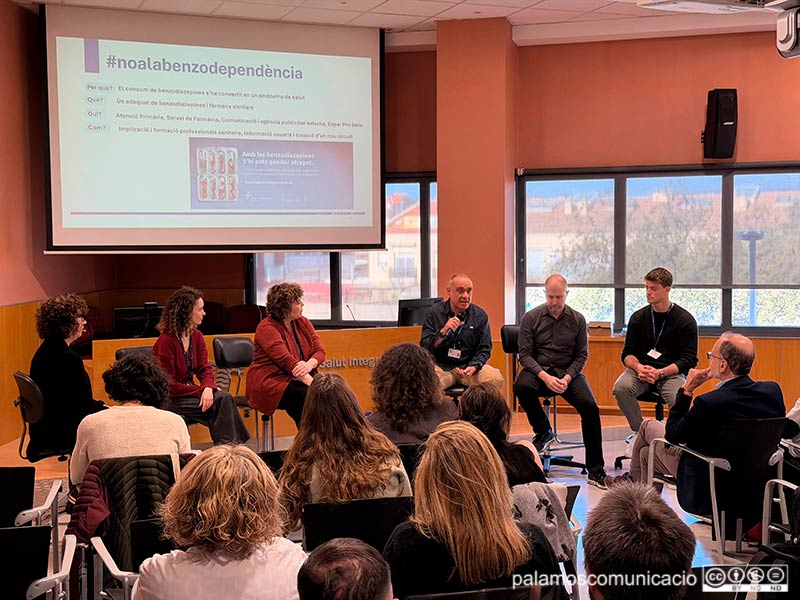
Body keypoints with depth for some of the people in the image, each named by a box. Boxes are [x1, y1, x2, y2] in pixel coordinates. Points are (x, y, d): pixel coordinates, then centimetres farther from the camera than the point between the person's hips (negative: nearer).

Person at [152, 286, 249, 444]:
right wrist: (201, 391, -17)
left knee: (224, 398, -20)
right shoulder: (165, 342, -17)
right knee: (219, 402, -22)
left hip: (190, 392, 7)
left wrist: (208, 388, -20)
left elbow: (205, 368, 2)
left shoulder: (197, 336, 6)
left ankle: (229, 446, -21)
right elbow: (169, 385, -16)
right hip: (170, 400, -7)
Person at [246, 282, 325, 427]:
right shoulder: (267, 328, -12)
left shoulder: (303, 323, 10)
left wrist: (310, 364, -23)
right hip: (270, 382, -6)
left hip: (298, 380, 6)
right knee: (305, 396, -32)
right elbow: (287, 361, -23)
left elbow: (320, 351, 3)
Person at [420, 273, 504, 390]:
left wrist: (474, 367, -12)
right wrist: (443, 332, -18)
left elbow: (484, 349, 7)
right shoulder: (435, 312, 2)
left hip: (470, 365, 2)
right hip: (441, 366, -2)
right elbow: (424, 346, -2)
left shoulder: (480, 315, 5)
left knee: (496, 379, -26)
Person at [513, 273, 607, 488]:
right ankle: (543, 431, -7)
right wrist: (545, 376, -19)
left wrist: (567, 378, -14)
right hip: (538, 370, -1)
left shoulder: (577, 320, 4)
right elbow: (524, 354, -4)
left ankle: (595, 469, -13)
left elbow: (581, 355, 5)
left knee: (590, 407, -23)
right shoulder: (531, 317, 0)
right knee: (521, 386, -34)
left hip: (568, 372, 1)